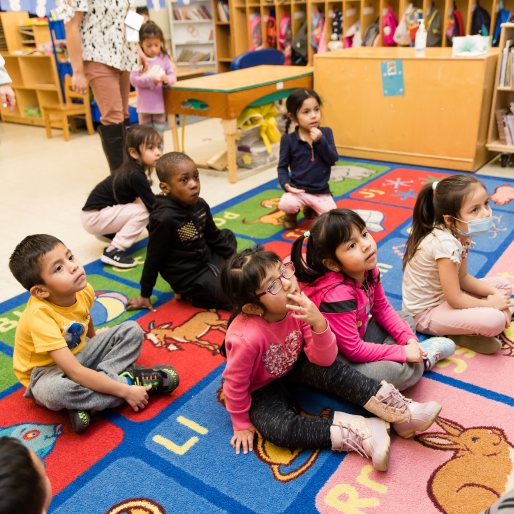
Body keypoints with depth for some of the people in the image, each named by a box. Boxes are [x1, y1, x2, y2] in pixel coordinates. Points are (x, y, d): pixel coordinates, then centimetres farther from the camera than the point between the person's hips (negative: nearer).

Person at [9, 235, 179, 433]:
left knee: (132, 330, -4)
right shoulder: (40, 316, -35)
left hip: (79, 353, 7)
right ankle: (129, 379, -20)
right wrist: (126, 391, -35)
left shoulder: (84, 291, -15)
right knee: (54, 391, -40)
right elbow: (76, 373, -38)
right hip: (47, 370, -7)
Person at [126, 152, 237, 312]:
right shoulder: (164, 219, -26)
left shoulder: (200, 205, -5)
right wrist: (145, 295, -4)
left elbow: (214, 236, 12)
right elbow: (153, 259, -15)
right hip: (189, 276, -8)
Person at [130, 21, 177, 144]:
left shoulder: (164, 58, 2)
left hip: (160, 105, 2)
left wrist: (167, 79, -21)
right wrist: (152, 80, -25)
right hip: (145, 106, -2)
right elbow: (134, 80, -14)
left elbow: (173, 76, 2)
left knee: (159, 136, 10)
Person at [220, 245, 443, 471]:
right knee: (279, 428, -30)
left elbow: (324, 359, -22)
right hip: (261, 389, -4)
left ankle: (400, 412, -18)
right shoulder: (246, 338, -39)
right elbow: (235, 384, -21)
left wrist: (318, 324, -41)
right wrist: (241, 424, -7)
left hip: (292, 368, 4)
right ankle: (363, 435, -25)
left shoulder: (298, 307, -24)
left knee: (329, 369, -24)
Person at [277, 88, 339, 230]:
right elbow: (282, 166, 0)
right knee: (286, 204, -33)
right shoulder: (288, 140, -6)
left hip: (322, 192, 3)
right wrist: (286, 184, -17)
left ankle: (310, 208, 26)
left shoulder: (326, 133, 0)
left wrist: (320, 141, -21)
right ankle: (291, 215, 9)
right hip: (297, 190, -3)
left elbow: (333, 160, -8)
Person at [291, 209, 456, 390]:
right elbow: (352, 350, -29)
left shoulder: (369, 271, -9)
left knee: (406, 318, 17)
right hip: (337, 358, -9)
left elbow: (382, 309, 8)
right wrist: (402, 353, -22)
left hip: (359, 335, 9)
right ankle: (423, 358, 3)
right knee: (397, 371, -27)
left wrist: (408, 338, -3)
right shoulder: (338, 295, -35)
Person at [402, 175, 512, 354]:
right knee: (495, 320, -26)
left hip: (443, 295, 10)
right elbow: (454, 300, -26)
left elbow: (462, 277, 8)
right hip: (425, 313, -10)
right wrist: (490, 303, -11)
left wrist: (495, 293, -5)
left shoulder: (462, 234, -4)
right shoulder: (446, 244, -31)